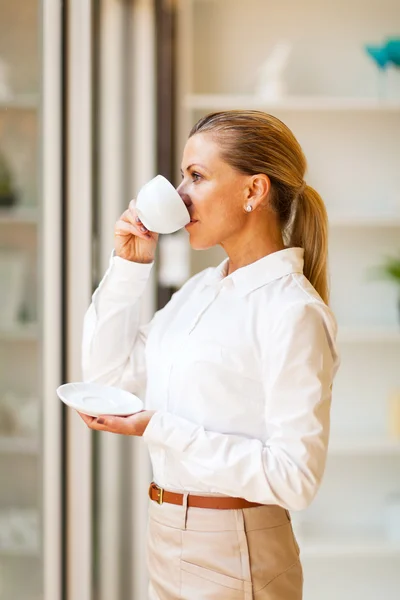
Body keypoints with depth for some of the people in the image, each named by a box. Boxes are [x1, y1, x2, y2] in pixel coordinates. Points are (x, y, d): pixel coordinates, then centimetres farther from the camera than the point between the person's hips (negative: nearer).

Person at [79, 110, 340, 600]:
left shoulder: (292, 312, -18)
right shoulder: (201, 289, 7)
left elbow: (295, 476, -23)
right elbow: (108, 373, 13)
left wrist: (159, 430, -25)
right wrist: (128, 264, 3)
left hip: (231, 558, -7)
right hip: (168, 542, 7)